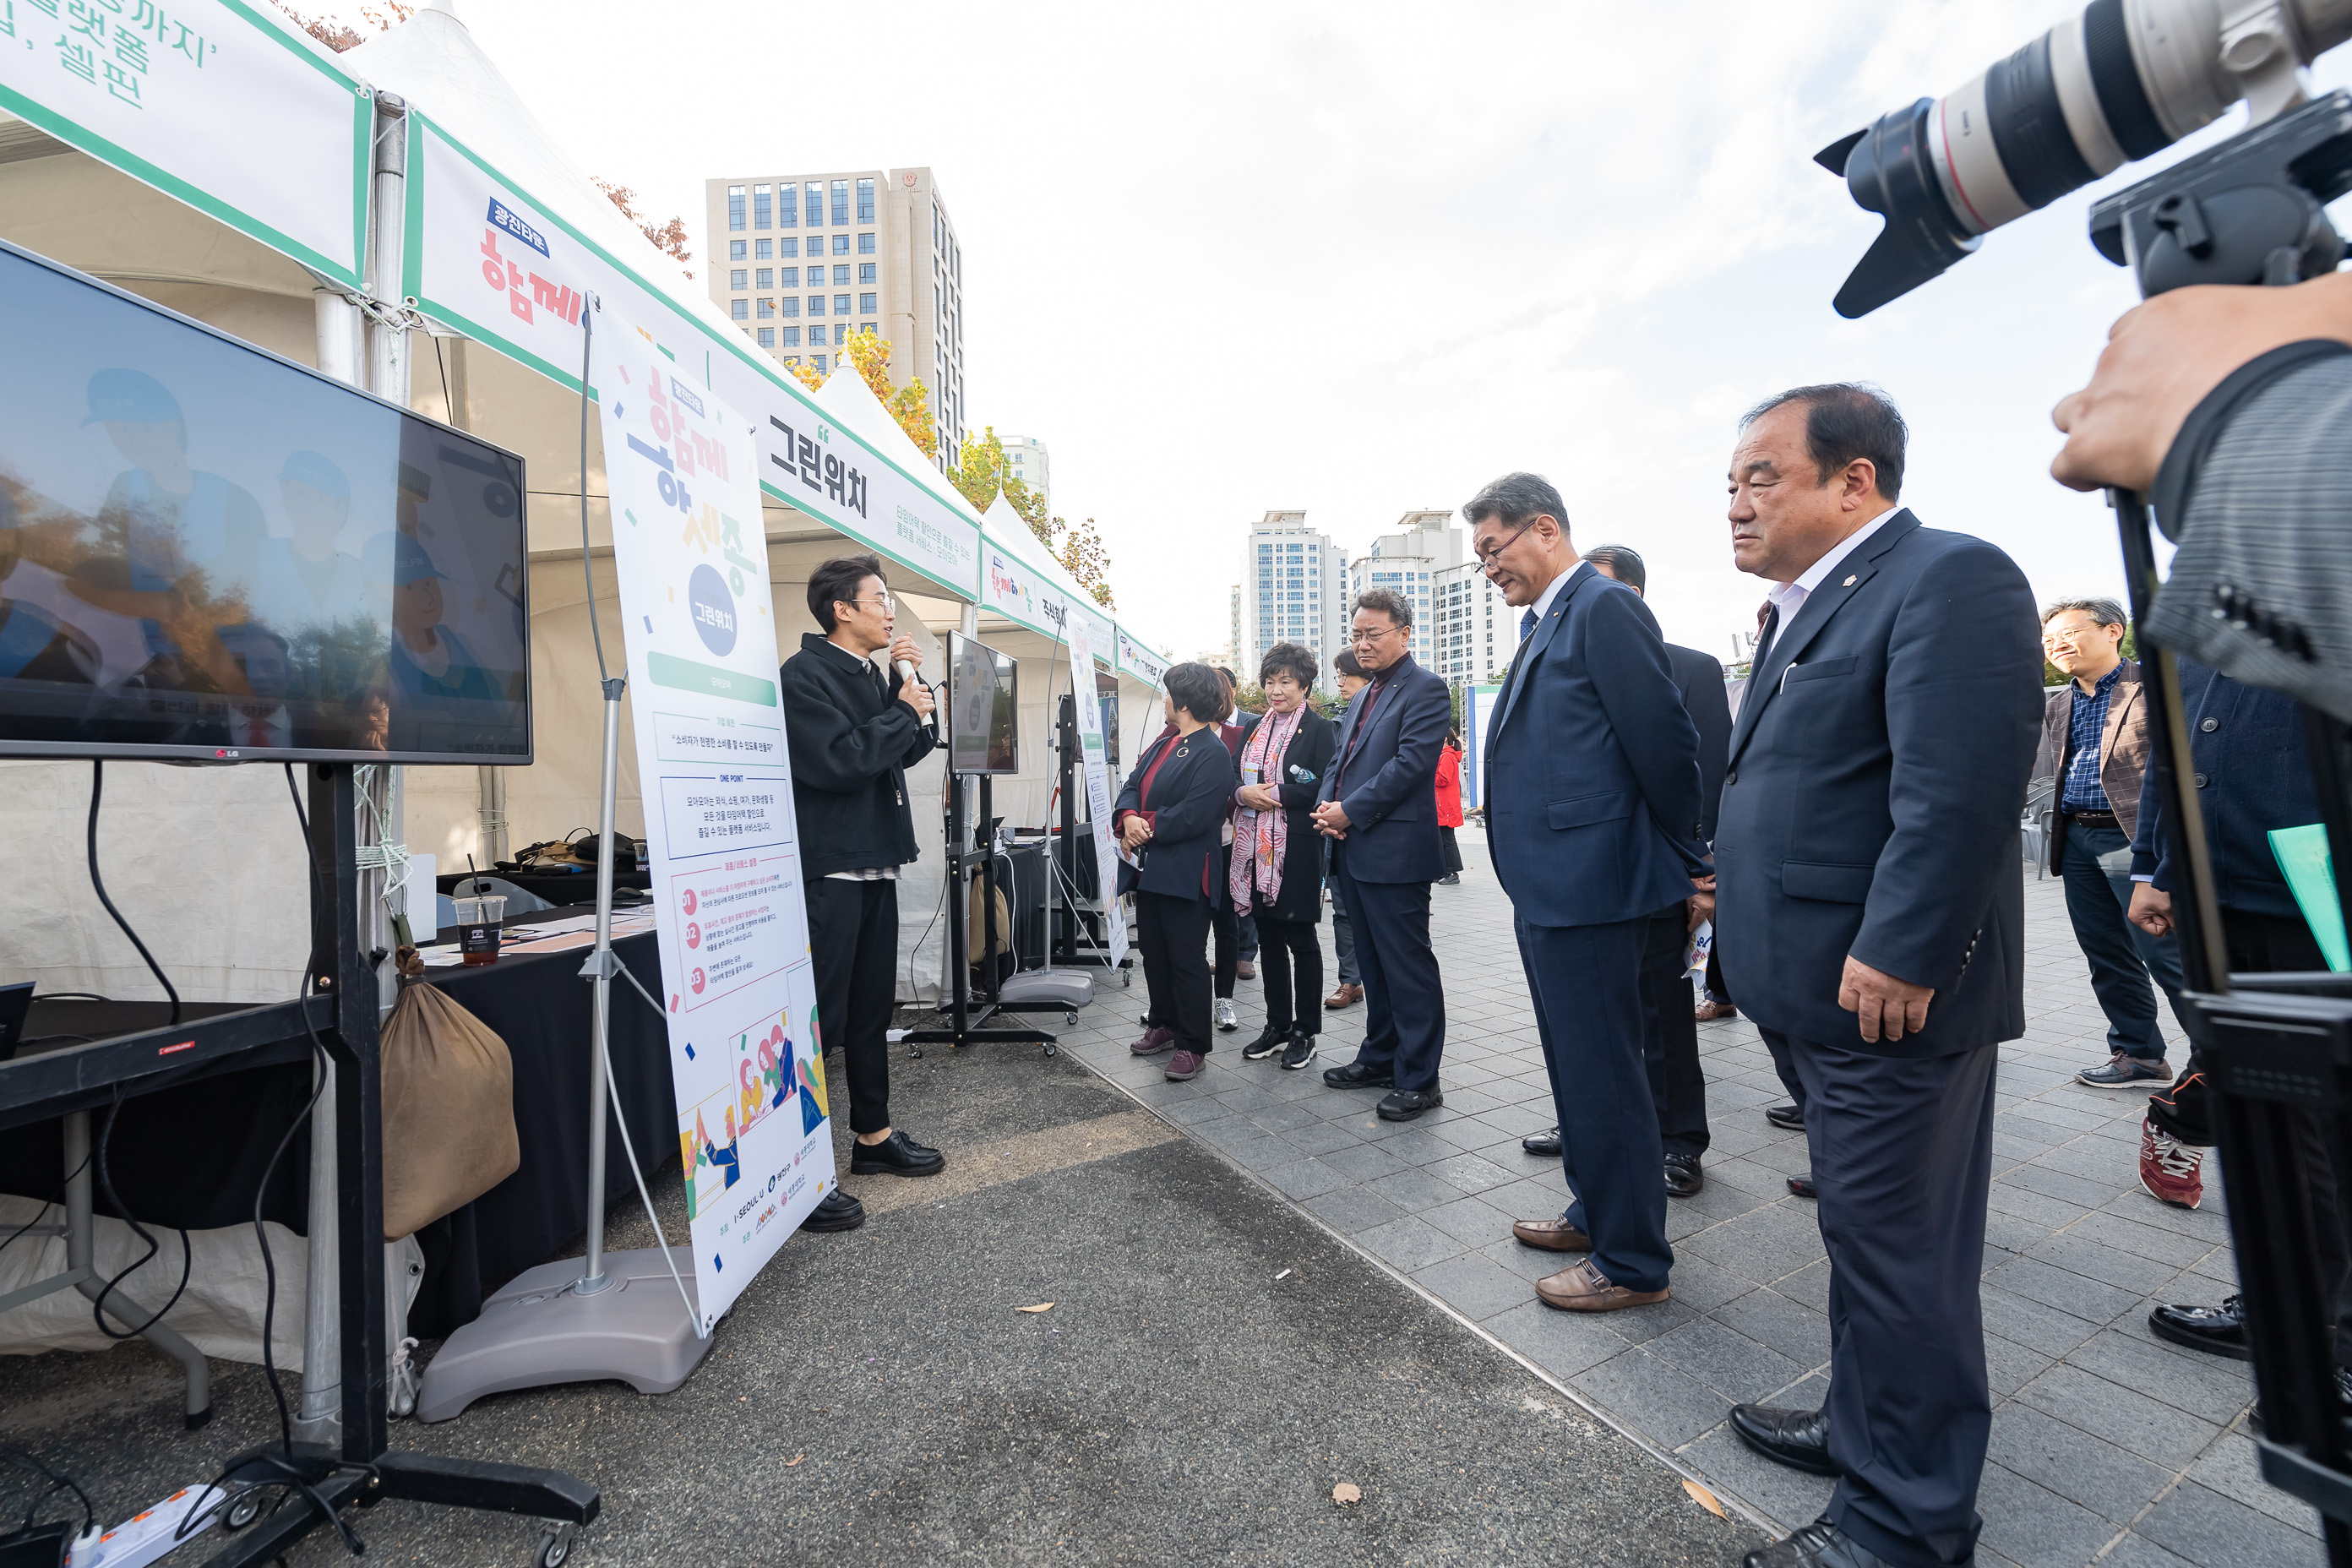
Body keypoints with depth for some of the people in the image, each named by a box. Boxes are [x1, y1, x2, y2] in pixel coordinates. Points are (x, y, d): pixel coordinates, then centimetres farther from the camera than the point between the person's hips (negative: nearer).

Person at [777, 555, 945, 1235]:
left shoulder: (871, 675, 15)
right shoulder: (803, 675, -11)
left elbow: (907, 751, 15)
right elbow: (839, 761, -22)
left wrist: (910, 690, 3)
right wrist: (904, 711, -10)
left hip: (874, 864, 9)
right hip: (828, 870, -9)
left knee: (871, 1008, 17)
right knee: (817, 1019, -3)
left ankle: (873, 1136, 31)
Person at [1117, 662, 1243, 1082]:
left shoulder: (1213, 754, -15)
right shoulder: (1163, 742, 14)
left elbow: (1191, 817, -23)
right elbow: (1133, 785, 9)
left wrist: (1147, 827, -14)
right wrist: (1128, 818, -12)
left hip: (1186, 876, -9)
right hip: (1149, 870, 9)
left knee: (1187, 960, 0)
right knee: (1153, 951, 18)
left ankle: (1193, 1047, 12)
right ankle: (1164, 1025, 35)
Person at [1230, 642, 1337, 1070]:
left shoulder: (1320, 729, -3)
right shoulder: (1254, 731, 16)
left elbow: (1322, 787, -12)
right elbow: (1233, 782, 14)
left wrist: (1277, 794, -18)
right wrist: (1243, 794, -7)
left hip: (1298, 851, -6)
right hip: (1258, 849, 6)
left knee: (1301, 940, 4)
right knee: (1270, 938, 12)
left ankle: (1304, 1032, 16)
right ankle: (1277, 1026, 25)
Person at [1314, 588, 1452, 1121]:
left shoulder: (1425, 689, -7)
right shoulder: (1361, 698, 20)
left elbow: (1411, 763, -18)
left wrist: (1350, 812, -17)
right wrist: (1326, 805, 0)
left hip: (1395, 852, -9)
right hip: (1353, 852, 9)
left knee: (1408, 967, -1)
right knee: (1373, 963, 18)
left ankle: (1419, 1078, 11)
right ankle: (1380, 1058, 31)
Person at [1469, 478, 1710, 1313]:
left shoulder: (1606, 608, -14)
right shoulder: (1547, 624, 16)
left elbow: (1665, 742, -16)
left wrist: (1686, 863, -6)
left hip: (1590, 889, -10)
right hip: (1547, 889, 10)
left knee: (1601, 1074, 3)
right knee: (1577, 1067, 21)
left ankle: (1632, 1262, 21)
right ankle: (1596, 1212, 40)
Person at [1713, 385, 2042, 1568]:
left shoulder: (1949, 579, -13)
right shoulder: (1805, 608, 16)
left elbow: (1961, 791, -23)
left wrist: (1894, 958, -24)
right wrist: (1727, 876, 15)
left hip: (1887, 995, -9)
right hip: (1815, 988, 10)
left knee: (1896, 1251, 5)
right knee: (1865, 1237, 22)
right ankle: (1865, 1426, 41)